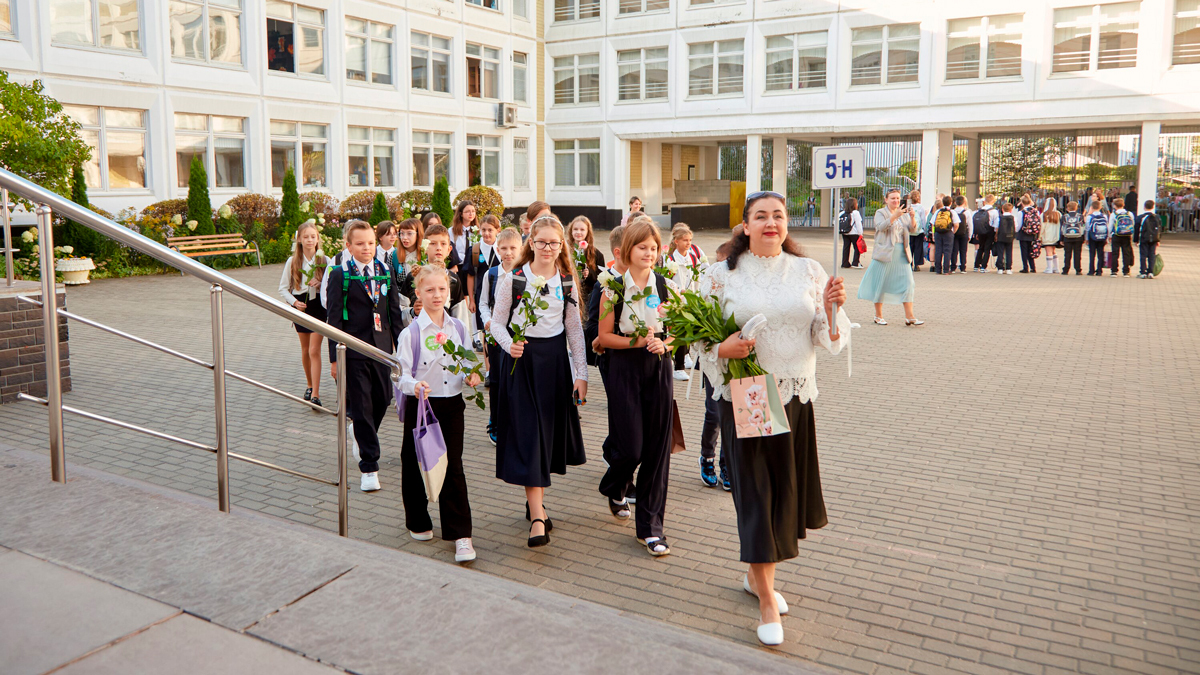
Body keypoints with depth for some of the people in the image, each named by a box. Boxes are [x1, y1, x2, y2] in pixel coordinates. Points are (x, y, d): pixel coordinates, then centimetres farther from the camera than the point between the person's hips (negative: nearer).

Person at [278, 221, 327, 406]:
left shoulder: (324, 260, -4)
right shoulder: (293, 261, 0)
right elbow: (283, 288, 5)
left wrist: (320, 284, -19)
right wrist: (294, 302, -10)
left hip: (319, 306, -2)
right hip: (301, 307, 2)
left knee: (314, 350, -10)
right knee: (305, 350, 14)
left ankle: (315, 394, -10)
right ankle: (310, 386, 32)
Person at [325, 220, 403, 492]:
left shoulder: (385, 272, 8)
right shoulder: (340, 275, -4)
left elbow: (394, 312, 11)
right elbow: (334, 318, -5)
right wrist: (335, 357, -8)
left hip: (382, 348, 4)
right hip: (354, 350, -4)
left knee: (382, 399, 11)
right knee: (361, 407, 0)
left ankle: (365, 436, 44)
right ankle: (369, 467, 7)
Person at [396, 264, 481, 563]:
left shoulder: (458, 328, 4)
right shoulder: (411, 333, -8)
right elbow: (404, 374, -10)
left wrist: (470, 377, -7)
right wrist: (414, 386, -30)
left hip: (451, 404, 2)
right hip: (420, 405, -2)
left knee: (453, 468, 1)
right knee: (414, 465, 10)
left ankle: (460, 534, 6)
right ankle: (418, 522, 33)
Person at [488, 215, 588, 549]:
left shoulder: (567, 282, 5)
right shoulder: (513, 280, -3)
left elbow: (574, 328, 8)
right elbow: (497, 322, 1)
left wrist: (581, 373, 5)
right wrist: (509, 344, -20)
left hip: (555, 359, 4)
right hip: (522, 360, -3)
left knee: (550, 431, 9)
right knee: (527, 434, -7)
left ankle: (534, 498, 28)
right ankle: (537, 517, -8)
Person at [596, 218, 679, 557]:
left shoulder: (668, 286, 3)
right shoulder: (614, 288, -2)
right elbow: (604, 337, -2)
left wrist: (664, 343, -12)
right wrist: (635, 341, -16)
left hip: (659, 369, 2)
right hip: (625, 370, -2)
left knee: (657, 448, 2)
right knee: (630, 448, -2)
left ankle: (651, 525, 14)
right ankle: (615, 489, 35)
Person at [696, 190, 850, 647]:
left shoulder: (809, 271, 4)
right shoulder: (723, 274, -2)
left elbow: (826, 338, 3)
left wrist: (831, 308, -16)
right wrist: (723, 349, -19)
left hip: (795, 395, 3)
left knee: (786, 490, 12)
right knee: (755, 492, 0)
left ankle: (758, 573, 36)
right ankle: (767, 601, 11)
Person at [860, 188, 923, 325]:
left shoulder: (904, 214, 14)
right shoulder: (881, 213, 0)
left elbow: (912, 230, 5)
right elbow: (881, 226, -19)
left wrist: (912, 217, -13)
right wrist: (895, 216, -29)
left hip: (902, 254, 4)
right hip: (885, 253, -4)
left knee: (907, 282, -3)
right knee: (880, 283, 1)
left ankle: (909, 316, -1)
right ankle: (878, 315, 13)